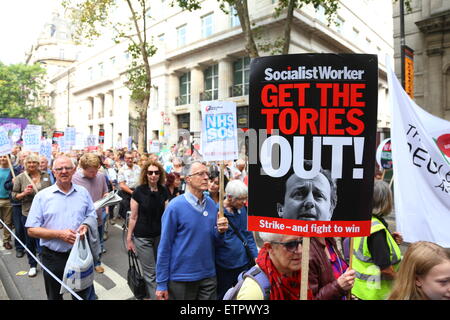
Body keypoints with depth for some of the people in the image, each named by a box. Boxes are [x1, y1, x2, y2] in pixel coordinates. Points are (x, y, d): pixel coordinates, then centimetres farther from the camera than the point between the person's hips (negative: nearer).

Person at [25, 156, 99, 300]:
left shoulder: (83, 192, 2)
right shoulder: (42, 196, -5)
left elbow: (92, 216, 9)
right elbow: (32, 230, -6)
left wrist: (86, 226, -14)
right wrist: (60, 234, -19)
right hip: (53, 256, -1)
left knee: (83, 295, 17)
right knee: (54, 296, 19)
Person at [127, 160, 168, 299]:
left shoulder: (164, 191, -2)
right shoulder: (139, 191, -12)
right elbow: (133, 217, -6)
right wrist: (129, 238, -2)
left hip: (160, 235, 4)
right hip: (143, 237, -4)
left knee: (159, 268, 15)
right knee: (150, 272, 3)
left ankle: (149, 294, 38)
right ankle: (154, 296, 19)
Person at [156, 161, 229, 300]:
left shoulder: (211, 204, 0)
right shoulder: (175, 206, -15)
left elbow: (214, 241, 9)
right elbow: (165, 246, -11)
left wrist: (220, 231, -13)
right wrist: (161, 283, -9)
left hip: (208, 276, 5)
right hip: (181, 278, -4)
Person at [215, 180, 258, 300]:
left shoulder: (243, 209, 2)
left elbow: (248, 234, 10)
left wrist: (255, 255, 4)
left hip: (244, 263, 5)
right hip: (223, 267, -4)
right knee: (222, 296, 15)